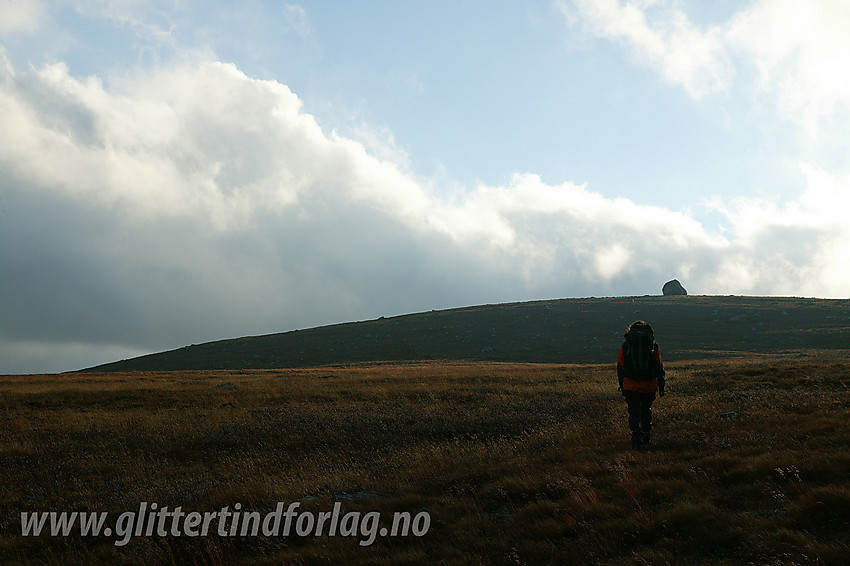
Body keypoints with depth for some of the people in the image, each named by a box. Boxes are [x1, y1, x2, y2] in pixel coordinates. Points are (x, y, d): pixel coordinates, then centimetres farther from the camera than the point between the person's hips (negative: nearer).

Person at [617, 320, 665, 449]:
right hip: (649, 385, 1)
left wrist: (622, 386, 11)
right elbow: (659, 367, 5)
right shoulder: (653, 345, 5)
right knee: (646, 410, 21)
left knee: (634, 413, 6)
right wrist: (661, 386, 9)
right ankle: (645, 435, 22)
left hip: (631, 385, -1)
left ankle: (636, 435, -13)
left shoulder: (625, 345, 4)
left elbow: (620, 367, 5)